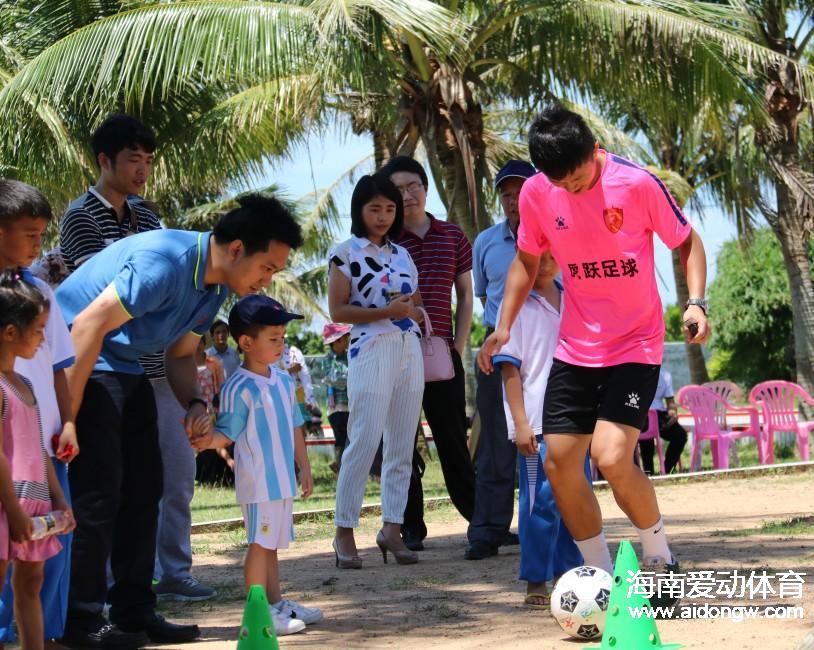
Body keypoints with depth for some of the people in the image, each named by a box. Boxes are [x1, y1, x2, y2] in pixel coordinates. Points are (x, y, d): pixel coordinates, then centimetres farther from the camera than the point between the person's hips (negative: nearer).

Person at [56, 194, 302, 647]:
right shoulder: (164, 262, -26)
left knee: (144, 489, 8)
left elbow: (181, 355, 13)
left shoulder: (216, 287, 4)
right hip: (81, 360, -10)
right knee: (96, 492, -10)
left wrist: (195, 403, -9)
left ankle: (135, 613, 15)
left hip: (126, 368, 10)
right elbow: (91, 323, -29)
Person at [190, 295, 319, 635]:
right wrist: (208, 440, -37)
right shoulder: (240, 387, -14)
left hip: (283, 480, 7)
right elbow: (227, 433, -16)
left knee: (271, 543, 16)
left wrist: (304, 467, 17)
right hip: (257, 481, -7)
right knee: (260, 543, -4)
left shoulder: (284, 381, 10)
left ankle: (276, 603, 23)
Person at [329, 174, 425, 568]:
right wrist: (385, 312, -15)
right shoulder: (346, 253, 0)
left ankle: (392, 528, 8)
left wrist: (413, 307, 0)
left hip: (409, 353, 6)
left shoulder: (402, 254, 16)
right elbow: (337, 310, -6)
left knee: (402, 445, 4)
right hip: (370, 352, -6)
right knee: (364, 442, -12)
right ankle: (344, 530, -7)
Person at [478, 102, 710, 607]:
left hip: (635, 346, -5)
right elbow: (527, 260, 12)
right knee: (559, 462, 0)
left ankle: (660, 561, 5)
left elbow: (687, 241, -2)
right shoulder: (536, 193, -4)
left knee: (612, 457, -20)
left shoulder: (637, 184, -16)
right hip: (574, 349, 5)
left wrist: (696, 302, -17)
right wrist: (504, 327, 2)